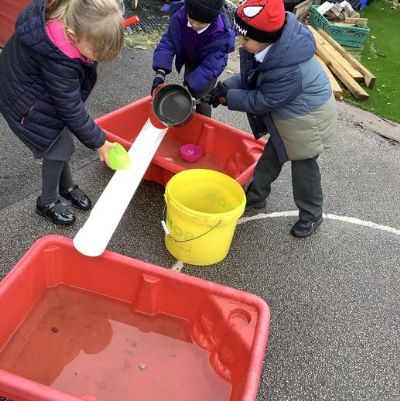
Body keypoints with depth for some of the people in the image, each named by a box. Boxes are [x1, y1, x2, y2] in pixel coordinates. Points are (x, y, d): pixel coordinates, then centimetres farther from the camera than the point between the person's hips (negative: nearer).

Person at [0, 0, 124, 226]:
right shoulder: (58, 61, -40)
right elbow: (71, 110, -29)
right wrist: (98, 142, -18)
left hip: (44, 90, 8)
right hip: (30, 105, -7)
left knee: (62, 141, 15)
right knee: (58, 147, 0)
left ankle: (67, 186, 38)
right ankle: (47, 202, 22)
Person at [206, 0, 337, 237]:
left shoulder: (291, 71, -40)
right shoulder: (268, 45, -17)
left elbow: (261, 102, -28)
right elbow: (250, 76, -1)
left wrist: (227, 97, -19)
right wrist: (226, 87, -16)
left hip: (306, 119, -8)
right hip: (285, 113, 8)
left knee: (304, 166, 8)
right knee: (271, 157, 20)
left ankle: (311, 216, 30)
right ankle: (255, 197, 41)